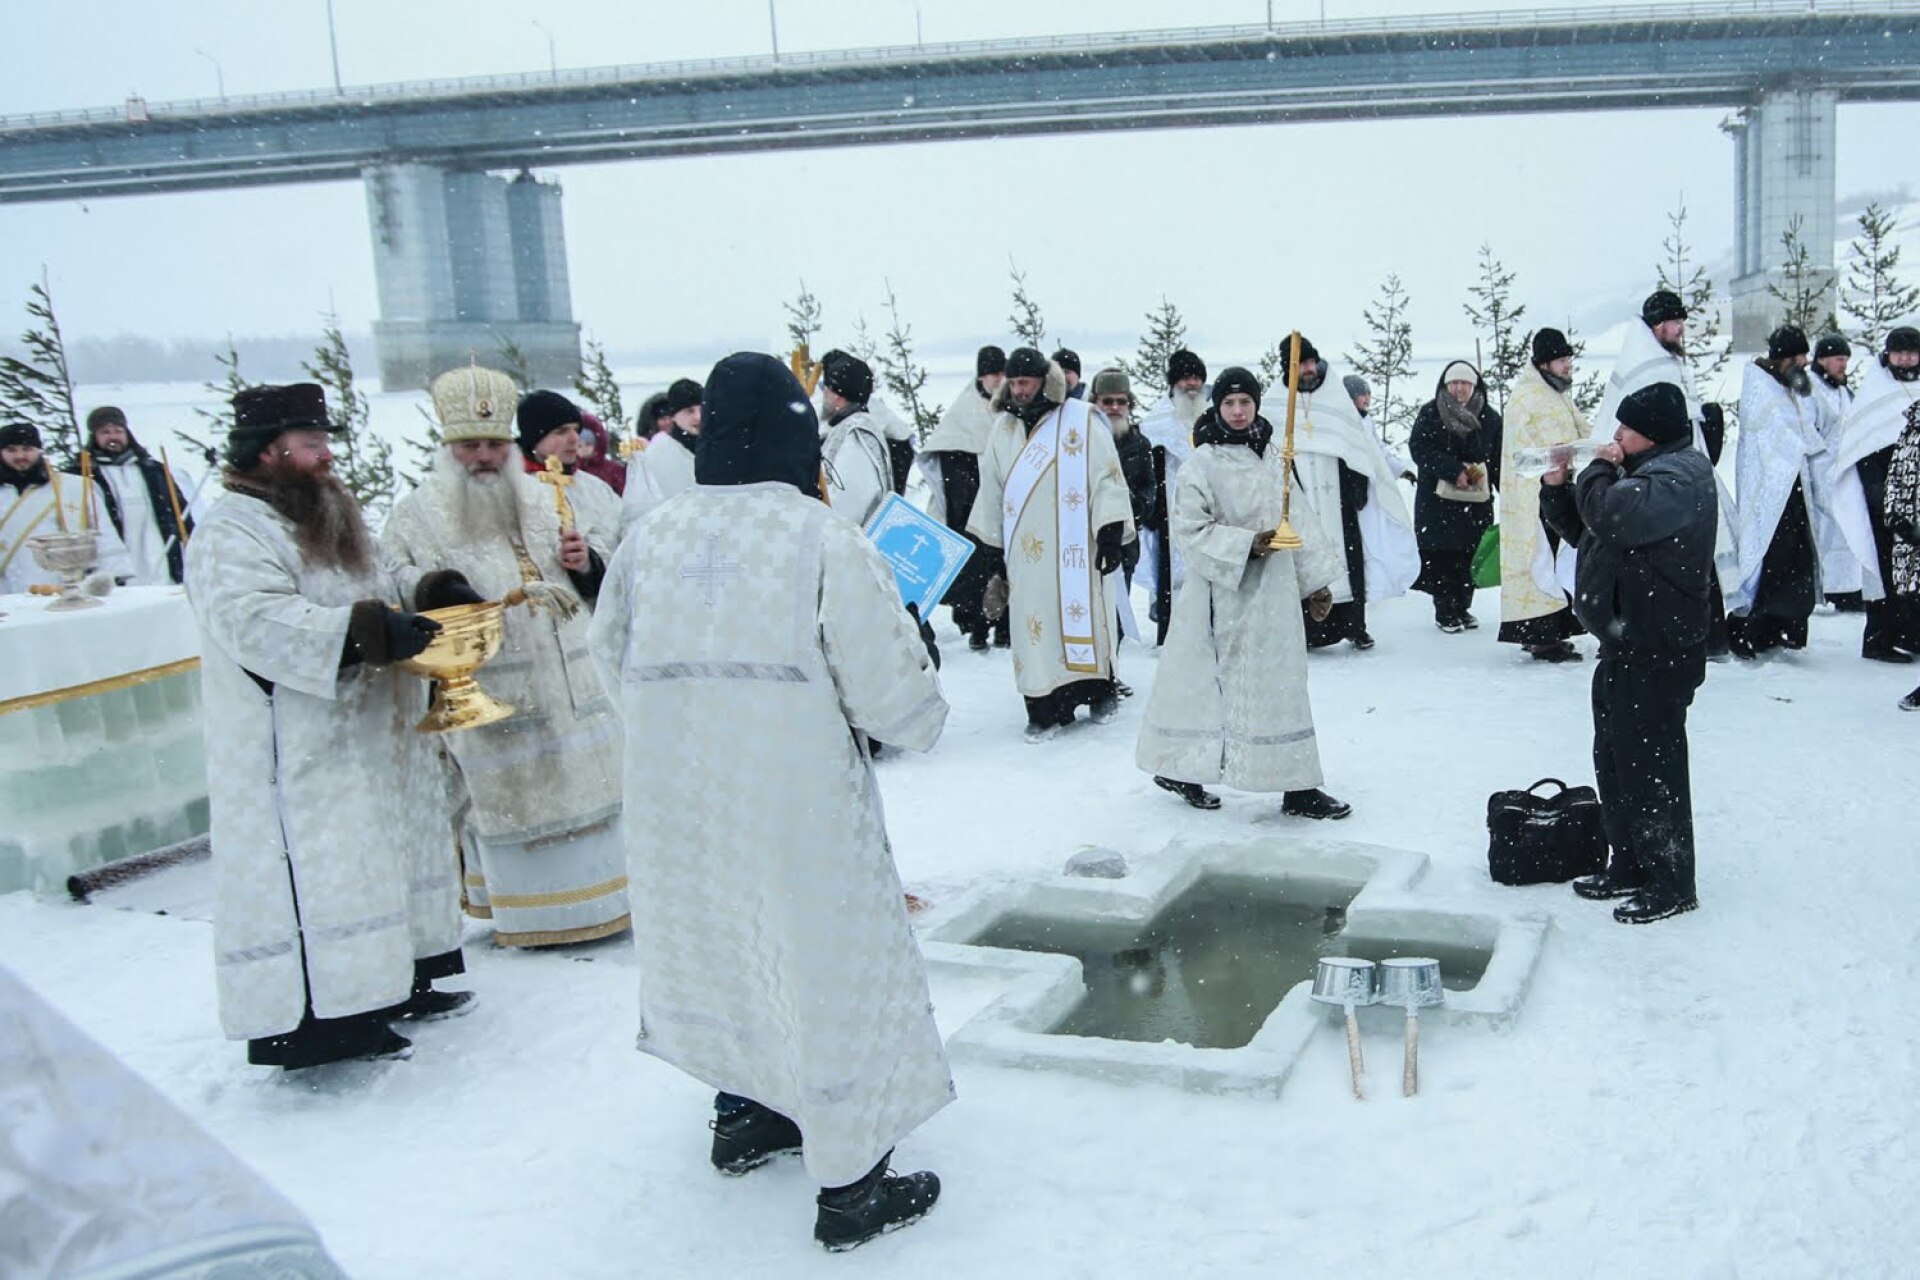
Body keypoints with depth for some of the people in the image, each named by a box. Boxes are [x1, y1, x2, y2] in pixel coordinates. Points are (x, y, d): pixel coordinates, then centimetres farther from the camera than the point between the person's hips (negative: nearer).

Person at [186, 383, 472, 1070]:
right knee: (317, 872, -8)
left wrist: (433, 590, 5)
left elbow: (379, 581, 26)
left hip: (370, 743, 10)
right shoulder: (232, 532, -16)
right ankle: (312, 1022, -1)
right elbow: (257, 624, -30)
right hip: (301, 760, -10)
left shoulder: (329, 518, 16)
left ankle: (397, 984, 29)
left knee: (389, 851, 16)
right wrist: (372, 630, -35)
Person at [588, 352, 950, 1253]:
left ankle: (742, 1119, 44)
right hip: (801, 812, -5)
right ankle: (850, 1189, 18)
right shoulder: (830, 546, -16)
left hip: (677, 813, 6)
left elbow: (616, 665, 9)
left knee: (725, 948, 24)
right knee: (830, 972, 7)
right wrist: (922, 711, 8)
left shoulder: (651, 540, -1)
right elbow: (894, 700, -15)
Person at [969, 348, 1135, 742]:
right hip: (1026, 553, 4)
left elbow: (1107, 478, -5)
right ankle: (1046, 709, 6)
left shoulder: (1081, 421, -3)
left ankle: (1101, 692, 19)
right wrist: (994, 551, 15)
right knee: (1035, 624, 1)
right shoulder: (1003, 429, 11)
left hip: (1076, 548, -3)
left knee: (1086, 617, 0)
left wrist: (1111, 533, -11)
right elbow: (992, 492, 15)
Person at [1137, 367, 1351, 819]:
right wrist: (1246, 545, -21)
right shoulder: (1202, 464, -9)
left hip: (1275, 587, 7)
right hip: (1226, 590, -7)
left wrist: (1314, 580, 11)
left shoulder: (1272, 457, 9)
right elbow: (1191, 530, -13)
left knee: (1280, 680, 8)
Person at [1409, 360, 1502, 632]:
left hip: (1477, 499, 3)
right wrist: (1454, 470, -18)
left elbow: (1500, 458, 8)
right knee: (1442, 556, -4)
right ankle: (1445, 612, 5)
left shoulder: (1489, 417, 8)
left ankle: (1462, 607, 16)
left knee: (1470, 555, 3)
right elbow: (1418, 448, -9)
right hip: (1438, 499, -2)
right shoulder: (1430, 414, 1)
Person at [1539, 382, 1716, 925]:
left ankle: (1671, 884, 5)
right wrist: (1557, 486, 9)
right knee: (1614, 760, 16)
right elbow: (1586, 529, 25)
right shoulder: (1649, 470, 20)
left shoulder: (1681, 475, -14)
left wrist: (1598, 470, -11)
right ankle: (1628, 866, 27)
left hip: (1659, 652, -11)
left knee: (1652, 765, -5)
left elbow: (1614, 516, -30)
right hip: (1626, 646, 11)